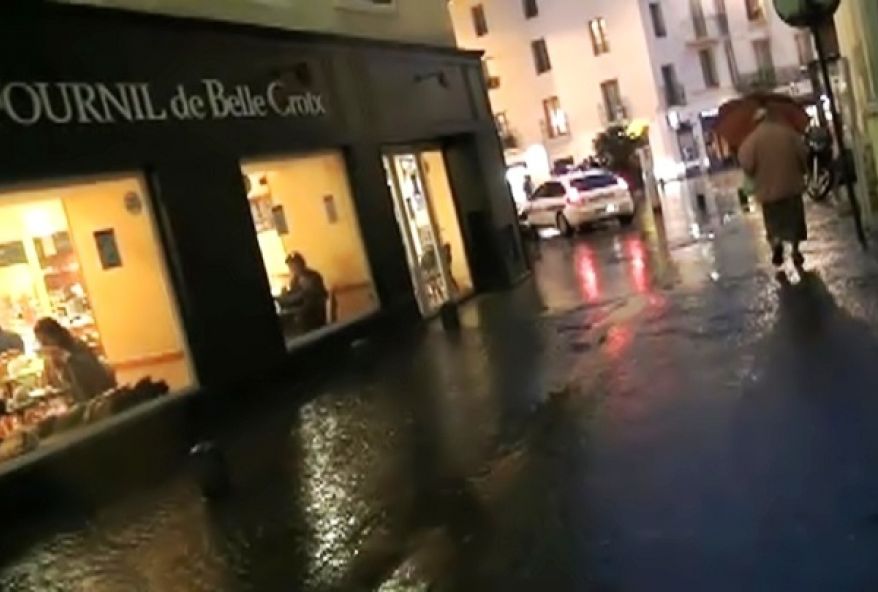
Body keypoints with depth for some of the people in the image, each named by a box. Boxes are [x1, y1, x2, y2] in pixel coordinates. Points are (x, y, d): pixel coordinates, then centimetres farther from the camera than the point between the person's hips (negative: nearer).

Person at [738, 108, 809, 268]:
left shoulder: (753, 138, -8)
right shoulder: (788, 132, -1)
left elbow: (747, 164, -14)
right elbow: (803, 155, -2)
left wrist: (757, 177, 6)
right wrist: (801, 172, 15)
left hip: (768, 188, -2)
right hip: (792, 185, 2)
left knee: (774, 224, 13)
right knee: (794, 221, 19)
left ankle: (776, 243, -9)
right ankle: (795, 251, 26)